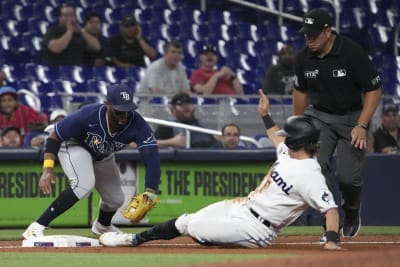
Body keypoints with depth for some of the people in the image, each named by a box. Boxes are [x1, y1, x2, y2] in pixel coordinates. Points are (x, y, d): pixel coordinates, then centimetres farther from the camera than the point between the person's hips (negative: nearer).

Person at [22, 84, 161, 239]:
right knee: (84, 184, -33)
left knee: (115, 199, 11)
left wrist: (150, 192, -54)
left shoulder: (137, 124, -33)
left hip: (103, 157, 5)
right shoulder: (88, 115, -39)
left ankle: (102, 226, 51)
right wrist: (47, 169, -37)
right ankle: (36, 228, -32)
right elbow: (54, 136, -27)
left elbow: (151, 156, -41)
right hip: (73, 145, -5)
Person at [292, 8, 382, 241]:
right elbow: (301, 90, 12)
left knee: (349, 176, -10)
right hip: (319, 116, 4)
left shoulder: (353, 53, -22)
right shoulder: (304, 58, -7)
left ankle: (352, 213, 24)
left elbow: (374, 89, -16)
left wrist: (361, 126, -23)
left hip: (353, 117, -4)